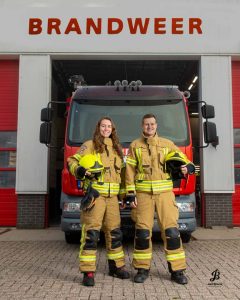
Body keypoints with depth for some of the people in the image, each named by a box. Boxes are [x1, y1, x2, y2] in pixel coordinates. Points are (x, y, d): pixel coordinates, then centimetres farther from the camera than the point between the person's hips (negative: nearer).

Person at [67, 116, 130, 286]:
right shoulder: (90, 145, 1)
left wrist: (125, 194, 18)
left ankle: (116, 266, 27)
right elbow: (72, 161, -4)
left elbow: (121, 173, 22)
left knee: (114, 232, 12)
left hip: (112, 197, 6)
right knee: (91, 232, -8)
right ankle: (88, 272, -1)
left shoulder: (117, 149, 17)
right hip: (94, 195, -5)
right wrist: (80, 171, -24)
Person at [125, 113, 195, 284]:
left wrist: (187, 168, -12)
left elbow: (183, 160, 13)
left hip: (164, 192, 1)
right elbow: (130, 172, 5)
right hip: (143, 193, 0)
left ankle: (177, 270, 9)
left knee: (171, 230, -3)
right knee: (142, 231, 1)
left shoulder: (167, 144, 10)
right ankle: (143, 269, 16)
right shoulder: (135, 146, 8)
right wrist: (130, 195, -2)